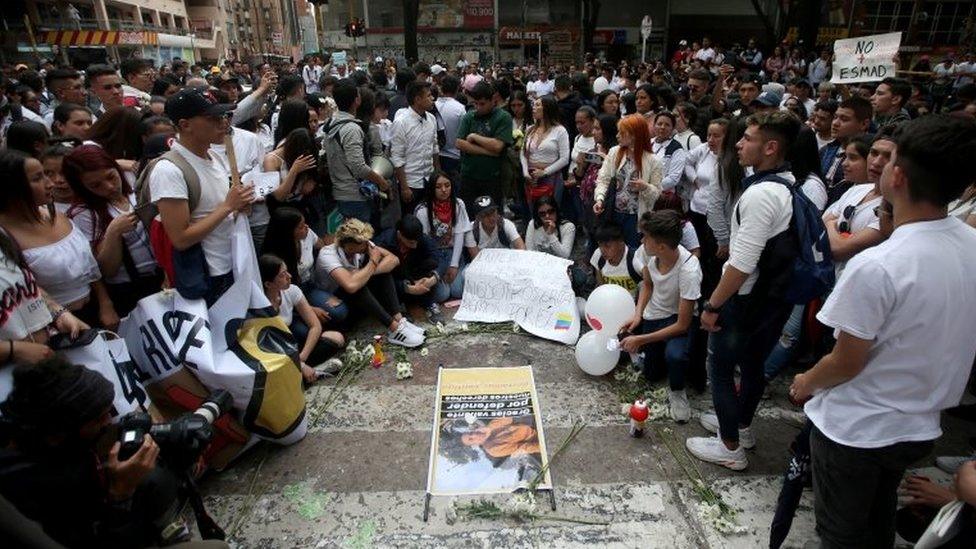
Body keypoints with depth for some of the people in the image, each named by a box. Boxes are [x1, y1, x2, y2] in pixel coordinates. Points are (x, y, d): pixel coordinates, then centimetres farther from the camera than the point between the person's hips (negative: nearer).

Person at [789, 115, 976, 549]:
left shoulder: (875, 267, -31)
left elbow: (846, 363, -21)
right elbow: (935, 339, 5)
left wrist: (806, 382, -2)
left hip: (855, 427, -6)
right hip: (920, 424, 7)